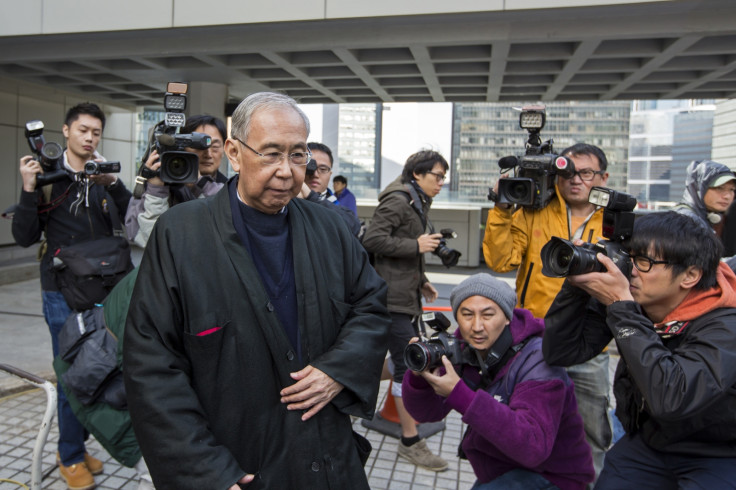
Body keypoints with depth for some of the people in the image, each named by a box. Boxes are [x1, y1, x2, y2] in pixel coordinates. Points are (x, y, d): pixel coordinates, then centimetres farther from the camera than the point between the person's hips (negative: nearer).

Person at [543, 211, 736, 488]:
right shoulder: (631, 299, -13)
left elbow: (669, 399, -40)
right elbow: (559, 353, -13)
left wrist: (622, 307, -37)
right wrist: (576, 284, -24)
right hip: (647, 441, 3)